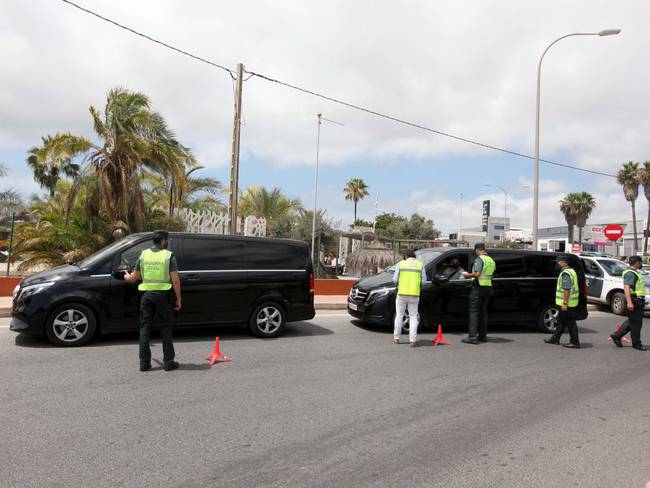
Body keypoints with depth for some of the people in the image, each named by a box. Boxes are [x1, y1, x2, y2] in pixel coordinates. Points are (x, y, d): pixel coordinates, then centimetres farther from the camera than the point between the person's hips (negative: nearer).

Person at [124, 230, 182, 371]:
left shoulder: (144, 254, 6)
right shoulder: (169, 255, -5)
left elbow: (135, 277, 12)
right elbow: (175, 280, -10)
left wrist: (127, 277, 35)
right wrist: (178, 298, -2)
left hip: (146, 294, 3)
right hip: (162, 295, -3)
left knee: (145, 328, 10)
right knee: (166, 329, 6)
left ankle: (144, 362, 12)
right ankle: (168, 362, 8)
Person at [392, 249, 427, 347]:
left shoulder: (401, 264, 4)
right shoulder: (420, 265, 6)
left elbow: (395, 279, 0)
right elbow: (423, 280, 3)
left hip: (402, 293, 0)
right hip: (414, 295, 0)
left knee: (399, 316, 12)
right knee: (413, 317, 6)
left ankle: (396, 338, 17)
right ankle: (413, 340, 1)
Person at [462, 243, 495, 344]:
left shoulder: (479, 259, -12)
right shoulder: (491, 260, 15)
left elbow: (477, 274, -22)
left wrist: (469, 275, -4)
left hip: (479, 287, -8)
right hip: (488, 287, 8)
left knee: (474, 311, -7)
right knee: (483, 311, 13)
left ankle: (472, 336, -11)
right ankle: (483, 335, 17)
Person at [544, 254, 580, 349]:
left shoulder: (565, 273, -20)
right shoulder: (571, 270, 14)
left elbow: (567, 289, -25)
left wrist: (564, 303, -25)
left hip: (567, 303, -11)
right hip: (571, 302, 11)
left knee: (570, 322, -4)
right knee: (561, 320, 17)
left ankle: (575, 342, 2)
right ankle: (555, 338, 25)